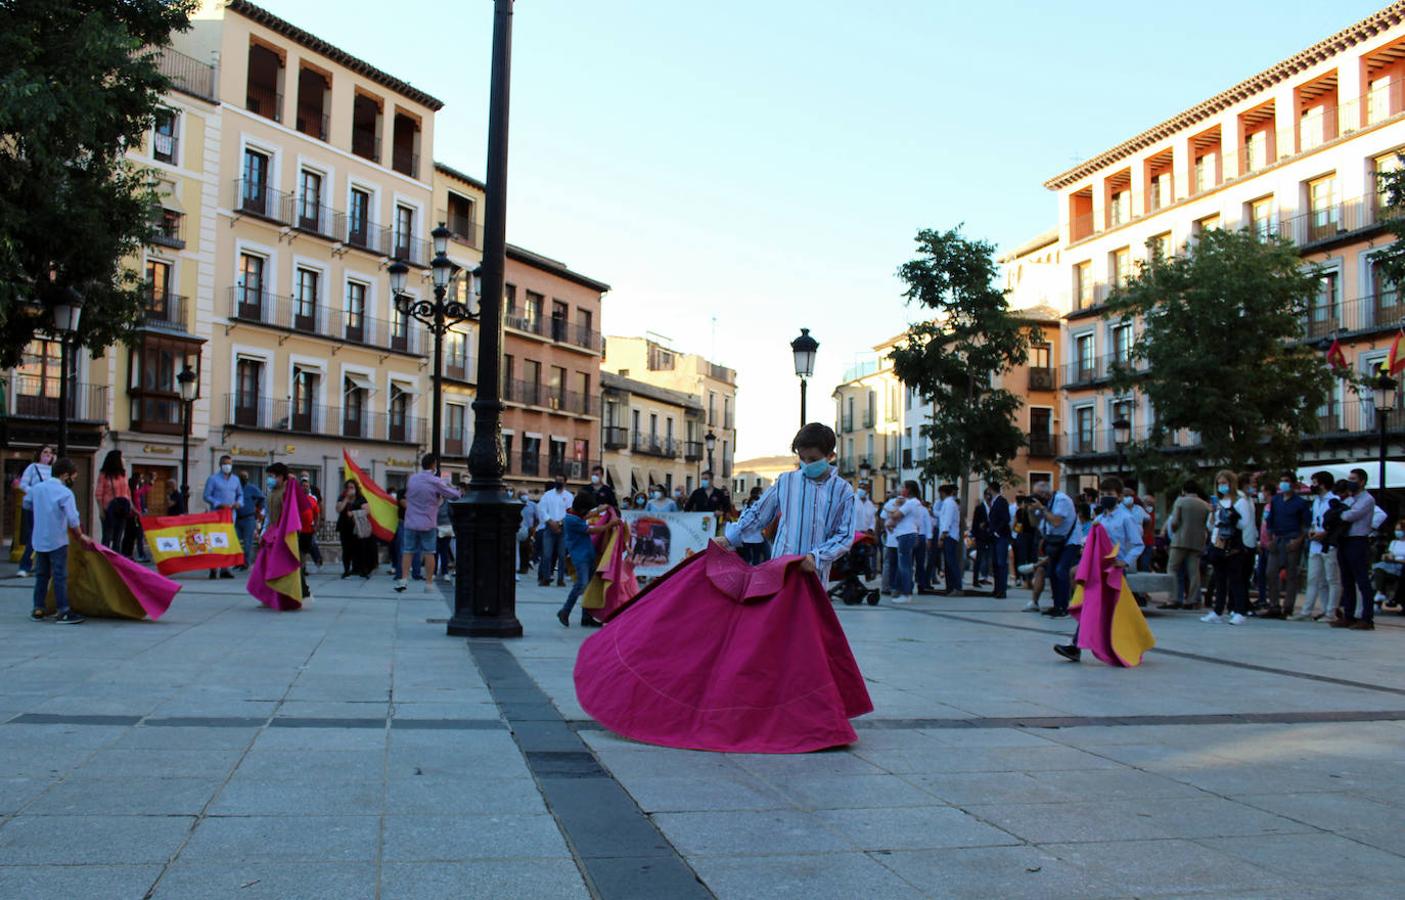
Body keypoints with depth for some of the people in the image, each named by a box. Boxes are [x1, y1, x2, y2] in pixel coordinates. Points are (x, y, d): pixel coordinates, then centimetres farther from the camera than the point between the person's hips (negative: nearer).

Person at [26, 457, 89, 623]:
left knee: (41, 575, 15)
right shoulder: (65, 492, -14)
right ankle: (63, 612, -3)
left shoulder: (36, 488, 5)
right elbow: (73, 519, -17)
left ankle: (38, 609, 19)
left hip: (39, 540, 6)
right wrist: (81, 536, -4)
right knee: (60, 576, -4)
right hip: (57, 541, -6)